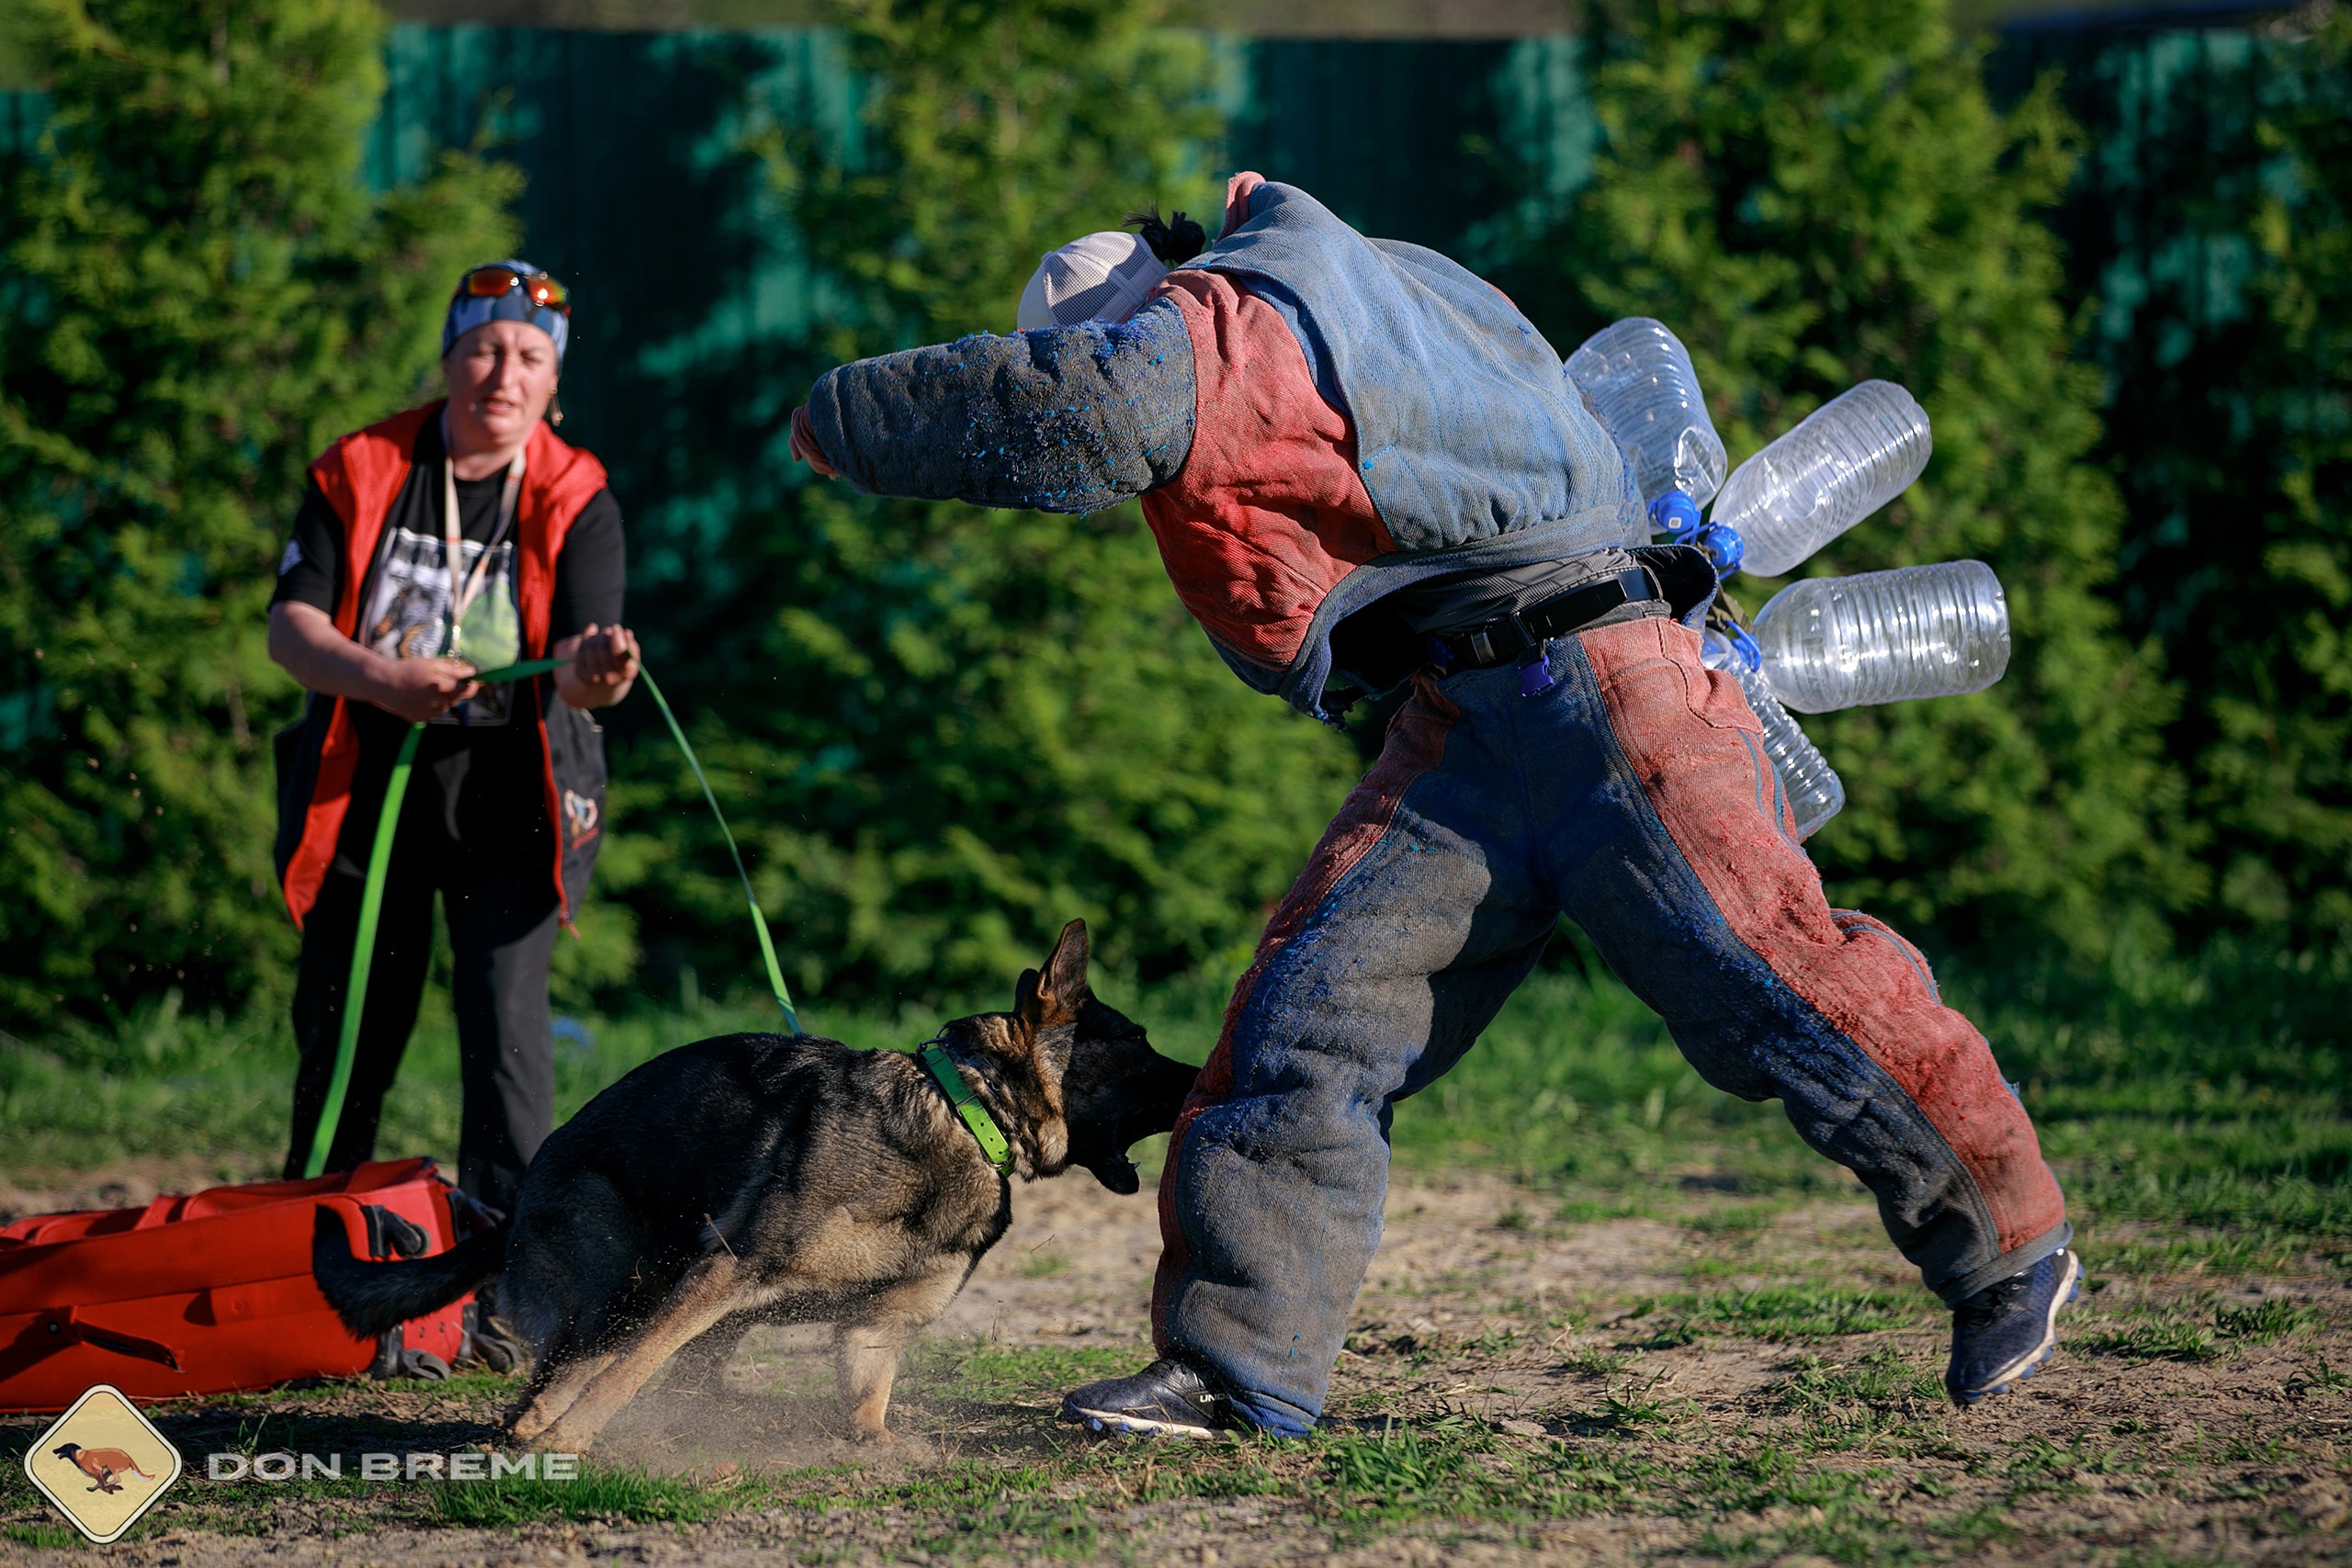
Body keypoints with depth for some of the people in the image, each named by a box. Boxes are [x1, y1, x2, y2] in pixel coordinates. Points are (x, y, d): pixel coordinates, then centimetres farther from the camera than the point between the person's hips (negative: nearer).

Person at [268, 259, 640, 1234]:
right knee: (345, 1034, 9)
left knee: (505, 1020, -15)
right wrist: (384, 680, -25)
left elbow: (579, 665, -15)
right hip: (366, 785, 2)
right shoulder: (359, 474, 0)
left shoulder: (576, 502, -4)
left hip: (509, 796, -2)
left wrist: (598, 673, -40)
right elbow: (290, 625, -6)